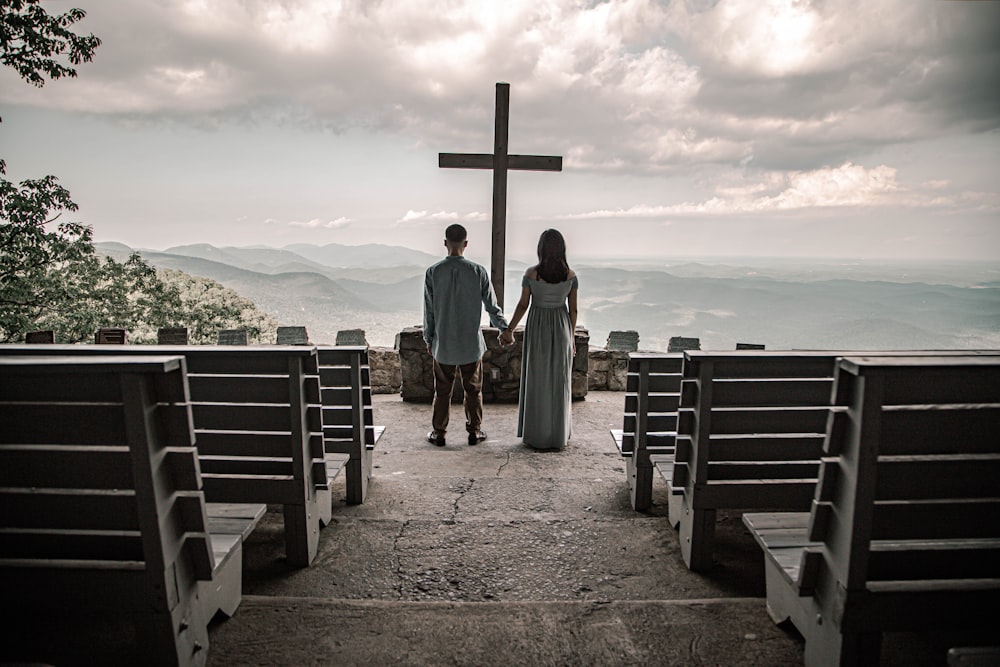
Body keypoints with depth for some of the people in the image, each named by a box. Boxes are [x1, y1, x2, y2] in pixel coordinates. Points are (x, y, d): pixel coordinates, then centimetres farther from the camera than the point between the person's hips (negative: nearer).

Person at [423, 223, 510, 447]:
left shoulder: (433, 272, -8)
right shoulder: (478, 271, -8)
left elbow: (429, 310, -2)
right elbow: (492, 306, -1)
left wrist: (428, 339, 10)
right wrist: (505, 328, 15)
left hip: (443, 344, 0)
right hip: (471, 343, 0)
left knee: (442, 390, 11)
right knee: (473, 389, 12)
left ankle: (439, 433, 20)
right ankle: (475, 431, 21)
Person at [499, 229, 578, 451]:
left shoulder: (531, 273, -9)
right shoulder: (570, 275, -3)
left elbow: (523, 305, -6)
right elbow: (573, 309, 0)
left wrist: (509, 330, 5)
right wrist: (571, 336, 11)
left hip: (537, 328, -2)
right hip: (561, 328, 2)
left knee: (536, 382, 6)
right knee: (559, 382, 9)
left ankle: (536, 435, 11)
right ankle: (558, 436, 14)